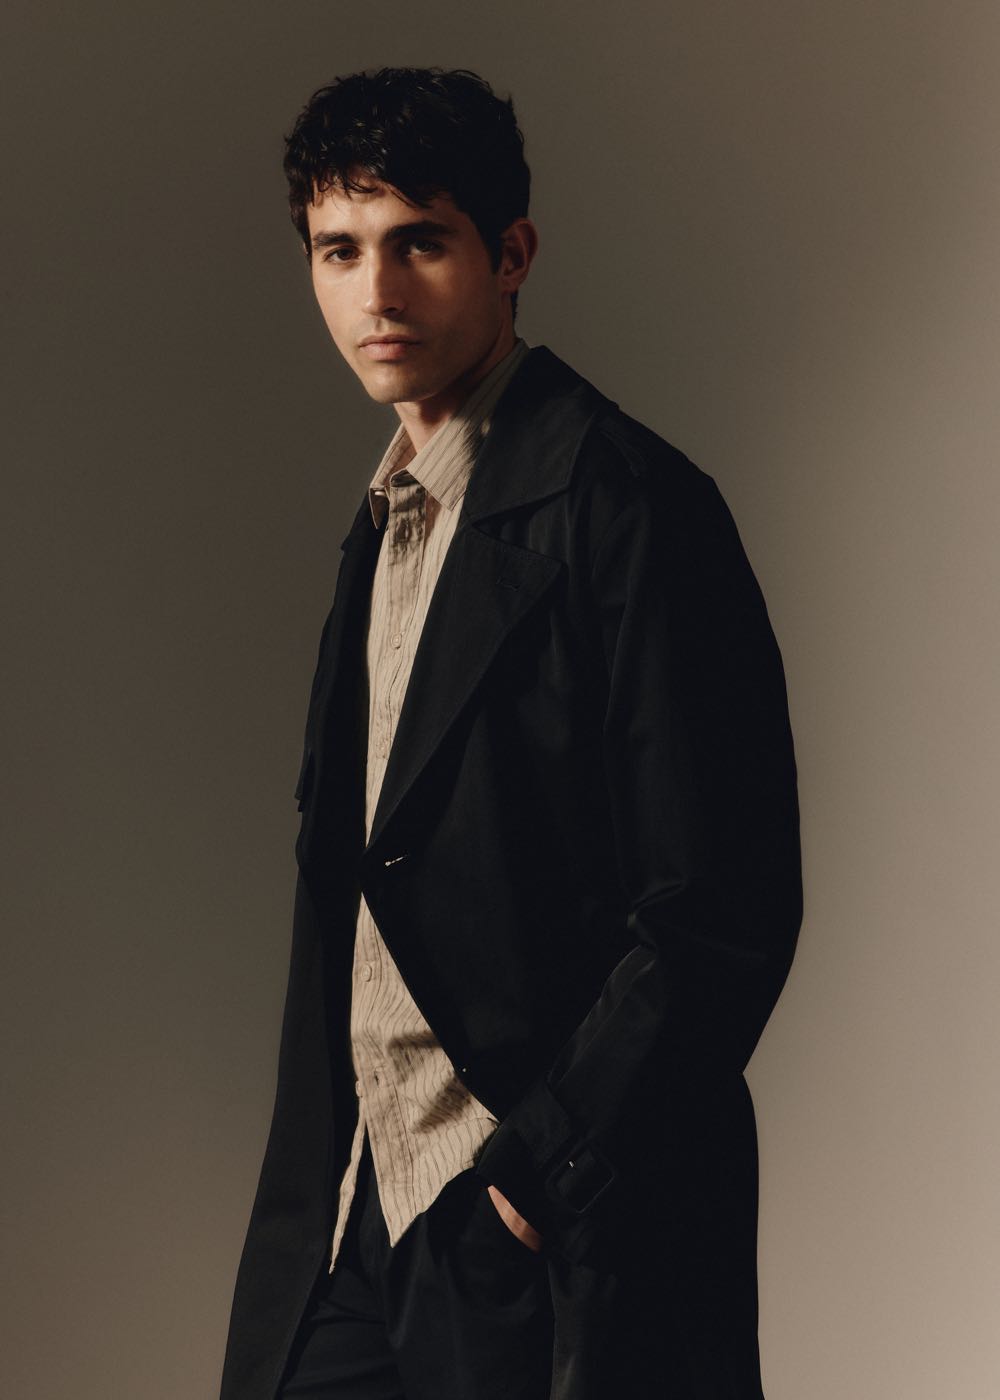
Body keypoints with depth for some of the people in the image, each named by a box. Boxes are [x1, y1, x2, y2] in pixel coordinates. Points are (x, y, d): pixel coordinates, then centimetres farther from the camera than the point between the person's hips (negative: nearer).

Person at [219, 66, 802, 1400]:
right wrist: (323, 1179, 9)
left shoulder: (629, 503, -11)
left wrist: (537, 1167, -15)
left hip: (556, 1240, -7)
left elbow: (727, 914, -17)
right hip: (361, 1215, 8)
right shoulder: (392, 516, 16)